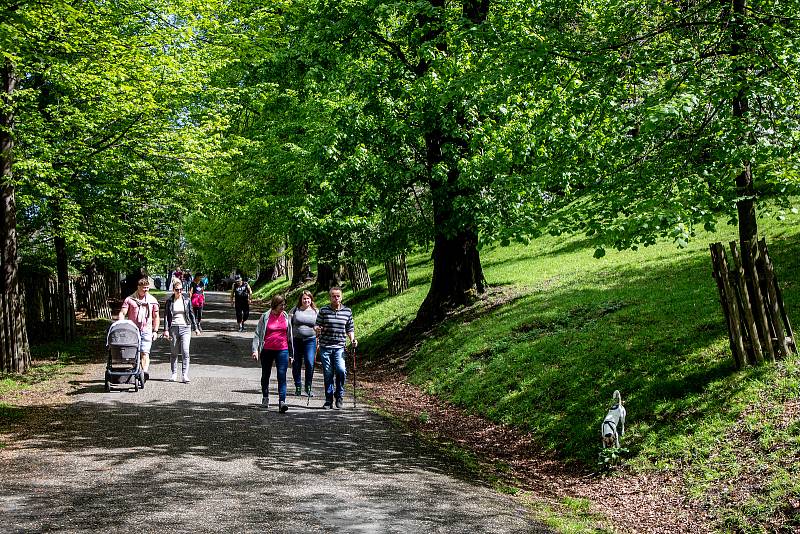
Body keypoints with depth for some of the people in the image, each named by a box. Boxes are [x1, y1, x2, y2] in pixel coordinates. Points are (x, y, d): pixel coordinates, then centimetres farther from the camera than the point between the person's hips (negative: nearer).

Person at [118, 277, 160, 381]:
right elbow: (122, 314, -1)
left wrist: (155, 331, 11)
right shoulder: (130, 299, 4)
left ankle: (145, 372, -24)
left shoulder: (152, 300, 11)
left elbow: (156, 317, 18)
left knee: (145, 352, -12)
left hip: (146, 330, 0)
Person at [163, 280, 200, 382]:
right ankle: (174, 374, 18)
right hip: (173, 328, 0)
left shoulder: (187, 300, 6)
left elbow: (191, 314, 12)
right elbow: (166, 316, 3)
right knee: (173, 353, 7)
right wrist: (166, 330, -5)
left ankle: (185, 375, -10)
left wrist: (195, 328, 12)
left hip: (185, 328, 0)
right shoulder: (169, 301, 3)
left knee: (185, 351, -10)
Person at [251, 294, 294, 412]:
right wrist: (255, 350, -9)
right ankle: (265, 398, 36)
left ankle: (282, 401, -17)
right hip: (267, 350, 0)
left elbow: (290, 335, 13)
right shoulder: (265, 316, -1)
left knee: (282, 376, -12)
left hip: (282, 350, 0)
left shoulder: (286, 317, 6)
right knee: (266, 375, 15)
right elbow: (257, 334, 0)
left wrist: (291, 351, 15)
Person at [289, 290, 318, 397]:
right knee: (296, 364, 4)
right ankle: (298, 387, 18)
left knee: (310, 363, -9)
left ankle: (308, 387, 5)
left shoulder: (315, 312, 9)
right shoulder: (295, 310, 6)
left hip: (310, 341, 0)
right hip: (296, 340, 0)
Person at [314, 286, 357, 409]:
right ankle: (329, 400, 16)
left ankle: (339, 396, 4)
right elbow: (317, 326, 5)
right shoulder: (323, 310, 2)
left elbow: (350, 329, 13)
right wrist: (317, 329, -18)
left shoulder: (348, 311, 6)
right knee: (328, 374, 3)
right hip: (325, 347, 0)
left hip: (339, 347, 0)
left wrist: (352, 339, -3)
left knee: (341, 370, -18)